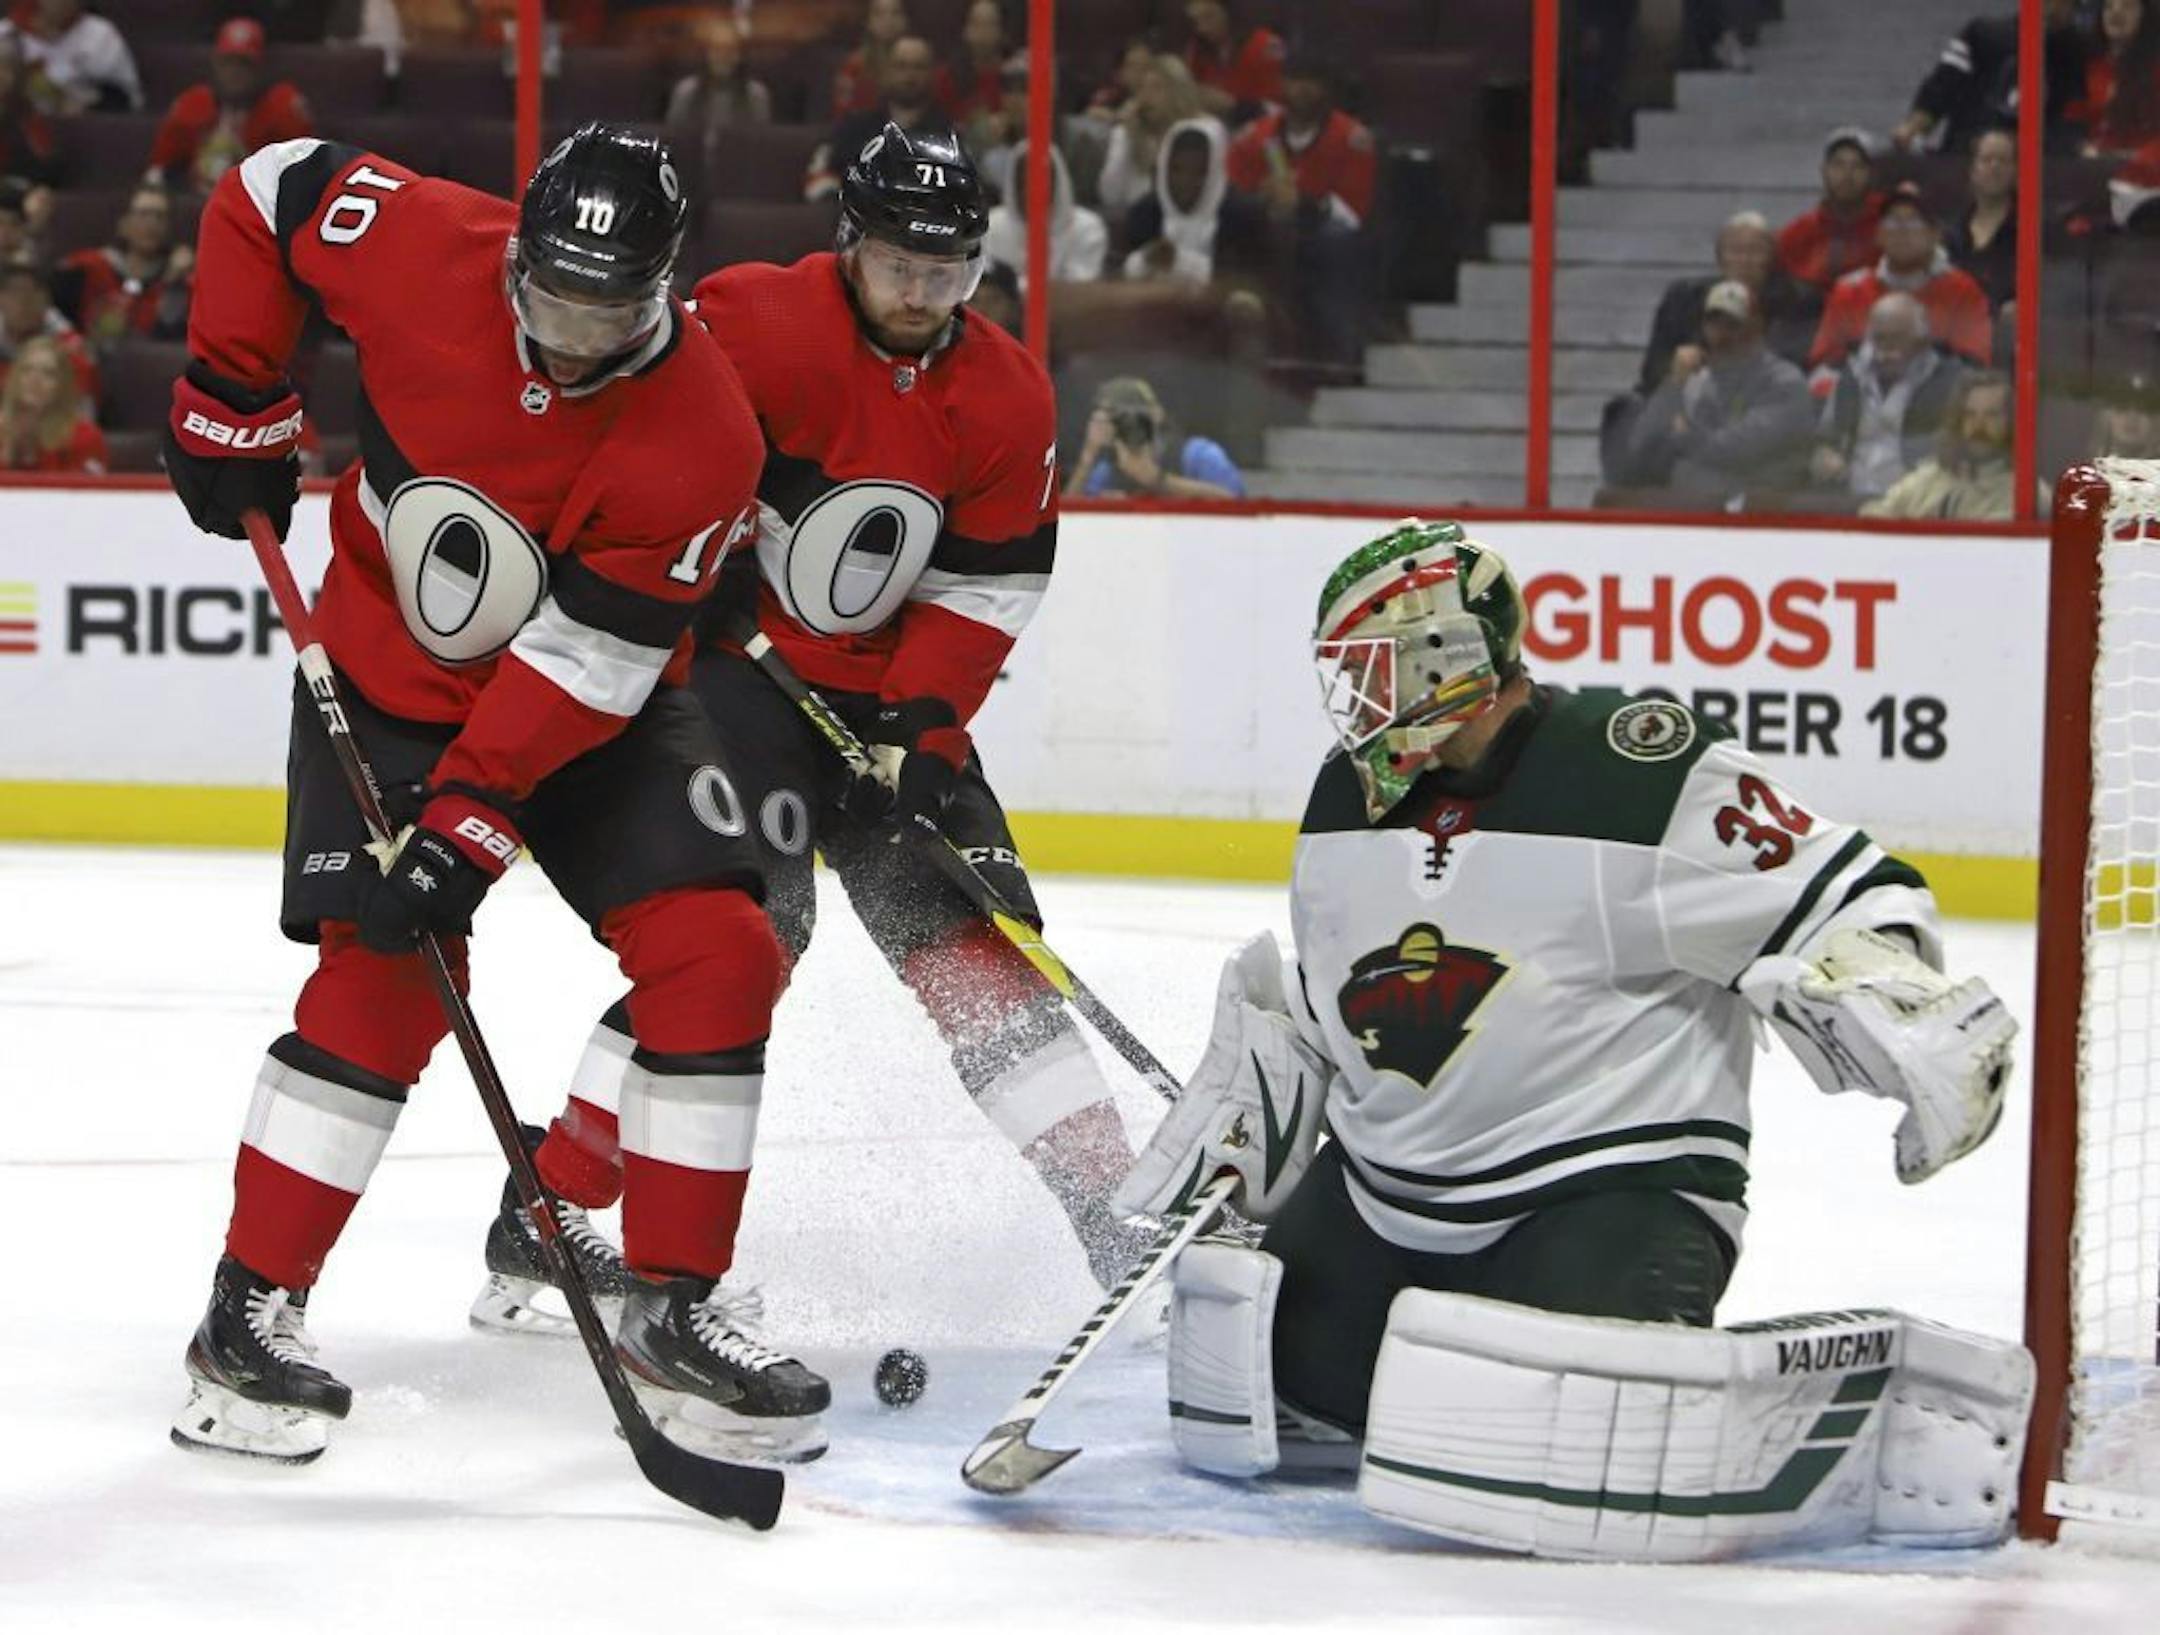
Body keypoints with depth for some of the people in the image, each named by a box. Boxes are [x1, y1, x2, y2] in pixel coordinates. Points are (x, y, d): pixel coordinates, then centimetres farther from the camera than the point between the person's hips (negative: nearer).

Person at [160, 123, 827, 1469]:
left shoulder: (702, 437, -25)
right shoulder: (417, 246, -22)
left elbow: (585, 659, -26)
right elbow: (270, 191, -2)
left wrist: (469, 823, -30)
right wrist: (235, 400, -4)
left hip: (602, 705, 1)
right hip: (392, 685, -1)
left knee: (715, 955, -12)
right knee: (385, 982, -15)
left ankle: (675, 1311, -2)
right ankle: (249, 1318, -7)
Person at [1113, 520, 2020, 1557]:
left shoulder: (1639, 775, -16)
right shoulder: (1349, 796, 9)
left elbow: (1838, 902, -16)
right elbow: (1310, 1008, 24)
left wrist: (1922, 1037, -31)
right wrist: (1233, 1127, 19)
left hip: (1615, 1188, -8)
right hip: (1384, 1189, 8)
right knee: (1240, 1406, 2)